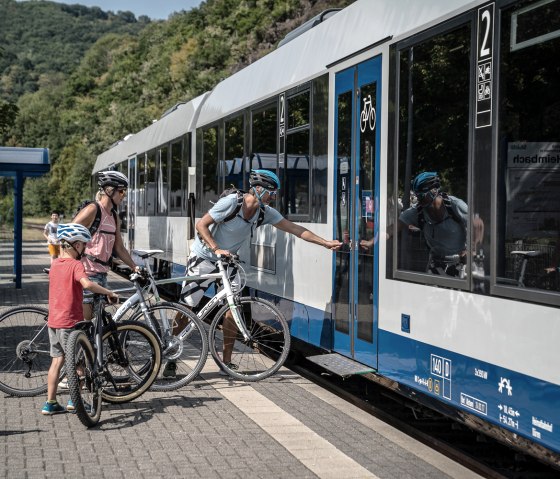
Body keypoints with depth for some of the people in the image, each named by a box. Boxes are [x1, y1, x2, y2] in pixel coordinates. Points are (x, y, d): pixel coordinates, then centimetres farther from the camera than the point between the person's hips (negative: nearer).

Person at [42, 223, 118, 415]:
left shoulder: (55, 264, 9)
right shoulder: (75, 265, -15)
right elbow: (87, 284, -32)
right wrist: (108, 292, -23)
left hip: (53, 321, 7)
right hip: (70, 322, -7)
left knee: (57, 361, 12)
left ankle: (50, 403, 12)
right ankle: (74, 400, 9)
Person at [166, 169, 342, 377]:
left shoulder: (265, 212, -8)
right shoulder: (232, 202, -25)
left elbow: (294, 228, -4)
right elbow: (201, 225, -21)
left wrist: (326, 243, -7)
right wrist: (216, 249, -32)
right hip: (204, 258, -6)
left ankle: (227, 363, 8)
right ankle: (170, 359, 7)